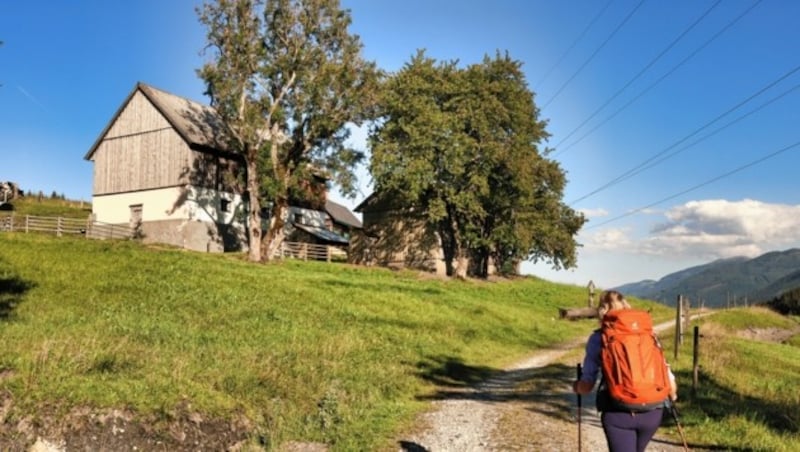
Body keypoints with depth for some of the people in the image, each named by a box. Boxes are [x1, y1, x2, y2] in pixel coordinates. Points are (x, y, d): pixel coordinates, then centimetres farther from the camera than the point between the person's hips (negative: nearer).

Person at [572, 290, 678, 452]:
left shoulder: (598, 338, 2)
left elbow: (587, 385, -1)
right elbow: (665, 372, 10)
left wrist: (576, 386, 22)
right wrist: (672, 395, 31)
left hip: (617, 412, -4)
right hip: (652, 410, 4)